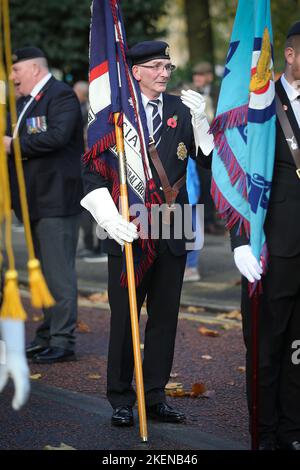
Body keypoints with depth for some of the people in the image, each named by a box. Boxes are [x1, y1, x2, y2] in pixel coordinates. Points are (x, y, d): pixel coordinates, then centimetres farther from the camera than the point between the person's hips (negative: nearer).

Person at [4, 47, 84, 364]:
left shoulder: (61, 96, -11)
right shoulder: (25, 101, 19)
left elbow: (57, 135, -26)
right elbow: (19, 144, 23)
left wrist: (15, 144, -19)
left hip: (56, 198, -10)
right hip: (35, 199, 10)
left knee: (59, 271, -8)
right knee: (44, 270, 15)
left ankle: (62, 341, -5)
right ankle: (47, 335, 23)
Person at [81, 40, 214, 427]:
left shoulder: (181, 111, 7)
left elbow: (210, 159, 3)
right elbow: (93, 172, -5)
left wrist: (200, 120, -11)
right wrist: (111, 219, -17)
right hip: (128, 232, -3)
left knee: (164, 318, 9)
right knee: (124, 319, 4)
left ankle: (155, 397, 19)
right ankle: (121, 400, 14)